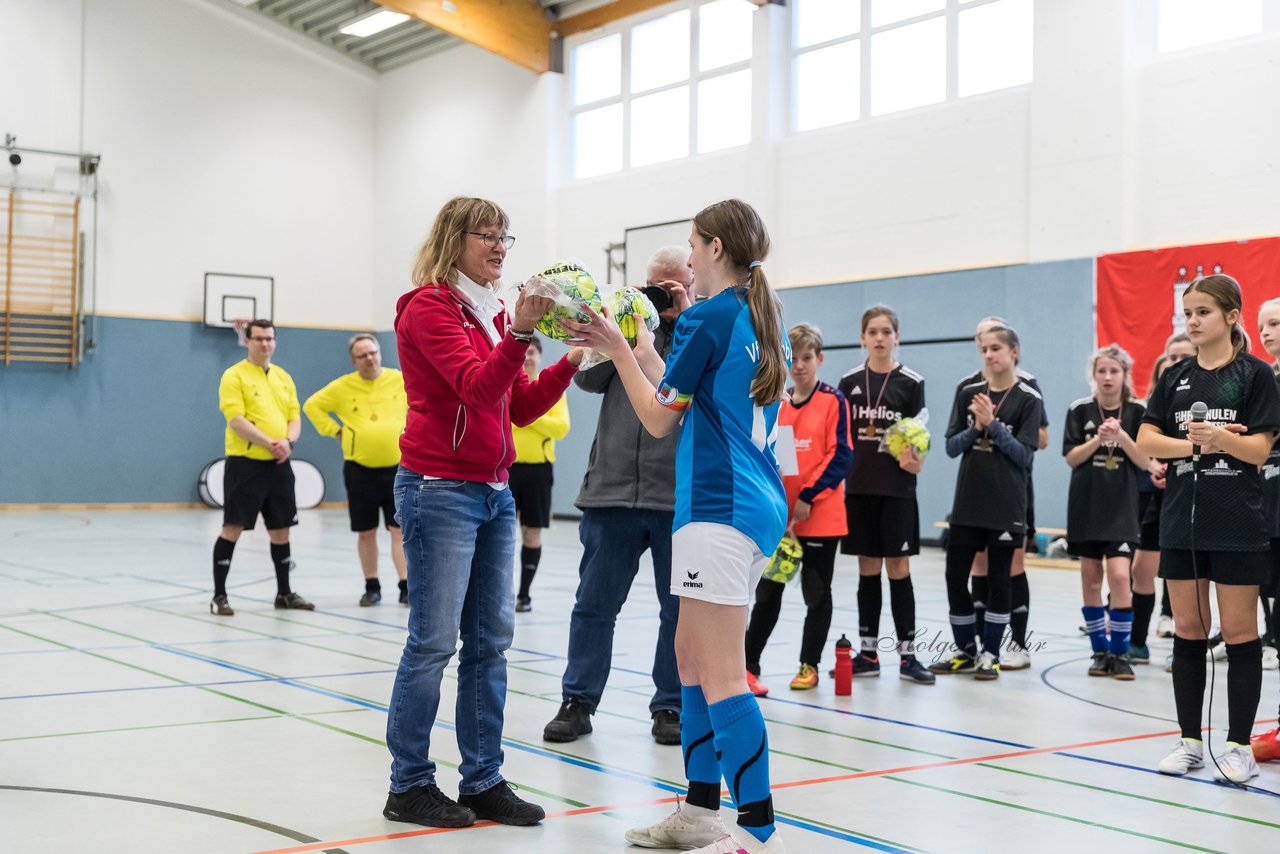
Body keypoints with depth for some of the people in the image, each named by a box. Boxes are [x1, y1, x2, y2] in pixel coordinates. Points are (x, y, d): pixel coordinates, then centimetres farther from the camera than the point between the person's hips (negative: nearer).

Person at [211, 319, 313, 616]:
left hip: (278, 465, 6)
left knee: (281, 529, 12)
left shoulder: (284, 377, 14)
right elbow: (236, 419, -15)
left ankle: (284, 593, 23)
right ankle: (219, 596, 2)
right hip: (245, 463, -6)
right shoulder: (234, 376, -6)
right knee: (233, 528, -5)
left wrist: (288, 441, -9)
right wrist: (269, 443, -21)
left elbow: (295, 416, 12)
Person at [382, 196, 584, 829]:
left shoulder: (491, 314, 16)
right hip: (439, 489, -8)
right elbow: (478, 389, -20)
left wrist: (571, 362, 2)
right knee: (434, 641, -4)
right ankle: (409, 785, 7)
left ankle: (483, 782, 14)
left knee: (491, 640, 7)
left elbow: (522, 406, 14)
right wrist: (520, 332, -31)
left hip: (493, 492, 8)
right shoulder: (428, 307, -7)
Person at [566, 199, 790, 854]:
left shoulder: (707, 316, -10)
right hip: (759, 503, 10)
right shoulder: (765, 319, 16)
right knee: (691, 656, 16)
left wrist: (616, 348, 6)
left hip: (720, 506, -10)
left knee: (721, 675, -8)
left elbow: (659, 419, -4)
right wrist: (638, 349, 24)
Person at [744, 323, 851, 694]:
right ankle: (748, 666, 12)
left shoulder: (833, 401, -4)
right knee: (767, 593, 6)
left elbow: (841, 455, -10)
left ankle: (809, 666, 19)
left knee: (816, 593, 7)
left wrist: (809, 496, -17)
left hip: (821, 517, -3)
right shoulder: (777, 405, 9)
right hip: (779, 518, 4)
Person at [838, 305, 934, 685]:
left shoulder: (911, 383, 0)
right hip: (858, 488, 2)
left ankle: (907, 655, 6)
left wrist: (914, 460, -20)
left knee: (898, 569, 0)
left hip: (897, 490, -2)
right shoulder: (849, 382, 6)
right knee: (867, 570, 7)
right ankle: (868, 653, 14)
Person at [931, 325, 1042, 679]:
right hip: (968, 501, 4)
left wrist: (993, 424, -18)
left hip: (1006, 505, -4)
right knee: (955, 574, 5)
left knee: (998, 577, 4)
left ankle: (990, 654, 15)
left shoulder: (1028, 398, -5)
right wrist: (975, 428, -12)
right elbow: (952, 446, 5)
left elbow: (1024, 454, -9)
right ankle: (966, 651, 19)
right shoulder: (969, 394, 7)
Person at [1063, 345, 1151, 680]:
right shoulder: (1080, 410, 1)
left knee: (1119, 576, -13)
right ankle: (1100, 651, 17)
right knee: (1091, 579, 6)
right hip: (1085, 505, 2)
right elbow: (1071, 457, -3)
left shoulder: (1137, 412, -1)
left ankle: (1120, 653, -2)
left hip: (1121, 506, -2)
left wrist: (1121, 436, -19)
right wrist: (1098, 438, -17)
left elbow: (1146, 462, -5)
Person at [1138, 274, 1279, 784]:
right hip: (1182, 521, 4)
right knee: (1187, 631, 8)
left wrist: (1220, 437, -29)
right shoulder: (1175, 378, 9)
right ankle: (1190, 741, 16)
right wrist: (1196, 445, -13)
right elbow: (1146, 440, 2)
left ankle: (1239, 746, 9)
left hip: (1238, 525, -4)